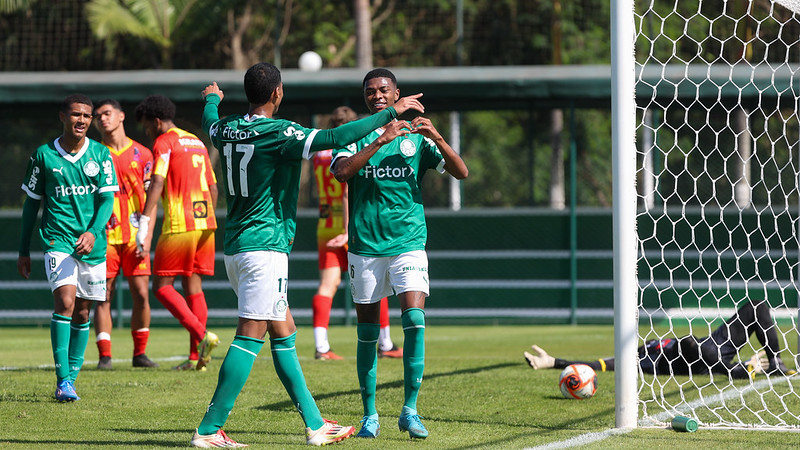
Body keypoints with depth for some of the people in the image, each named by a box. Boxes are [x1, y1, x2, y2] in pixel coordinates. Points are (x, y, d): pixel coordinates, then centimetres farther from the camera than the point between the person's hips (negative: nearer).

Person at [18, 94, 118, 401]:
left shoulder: (100, 154, 4)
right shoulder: (44, 155, 1)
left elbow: (107, 199, -1)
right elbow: (32, 203, 9)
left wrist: (93, 232, -20)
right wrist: (23, 252, 11)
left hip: (93, 245, 2)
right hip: (57, 240, -2)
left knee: (82, 312, 7)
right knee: (65, 302, -19)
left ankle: (72, 377, 21)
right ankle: (63, 382, -20)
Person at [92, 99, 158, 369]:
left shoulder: (141, 154, 8)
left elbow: (150, 199, 6)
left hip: (135, 236, 0)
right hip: (105, 236, 0)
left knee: (141, 294, -2)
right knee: (103, 296, -4)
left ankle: (140, 353, 10)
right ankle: (104, 356, -2)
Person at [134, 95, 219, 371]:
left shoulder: (164, 143, -4)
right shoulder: (197, 143, 19)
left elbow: (156, 185, -15)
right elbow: (213, 188, 21)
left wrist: (144, 230, -18)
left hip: (178, 226, -8)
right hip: (205, 224, 8)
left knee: (162, 287, -1)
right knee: (193, 286, 8)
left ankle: (201, 335, -18)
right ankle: (196, 357, 3)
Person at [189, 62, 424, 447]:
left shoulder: (226, 130, 8)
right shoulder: (277, 133, -15)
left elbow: (209, 122, 33)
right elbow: (334, 138, -21)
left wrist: (212, 98, 57)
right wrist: (390, 113, -14)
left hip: (236, 245, 9)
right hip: (265, 246, -9)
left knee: (284, 335, 12)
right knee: (251, 337, -9)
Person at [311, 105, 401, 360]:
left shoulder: (319, 155, 10)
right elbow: (347, 195, -20)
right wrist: (348, 232, -23)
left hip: (325, 225, 6)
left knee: (328, 284, 0)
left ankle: (321, 346, -13)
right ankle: (385, 345, 10)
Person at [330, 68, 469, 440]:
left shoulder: (415, 137, 8)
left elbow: (461, 173, 1)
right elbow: (341, 172, -15)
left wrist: (437, 138, -14)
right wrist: (381, 141, -23)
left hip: (408, 243, 0)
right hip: (364, 245, 0)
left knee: (414, 320, -16)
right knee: (368, 333, 3)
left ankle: (410, 410, -8)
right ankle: (369, 415, 14)